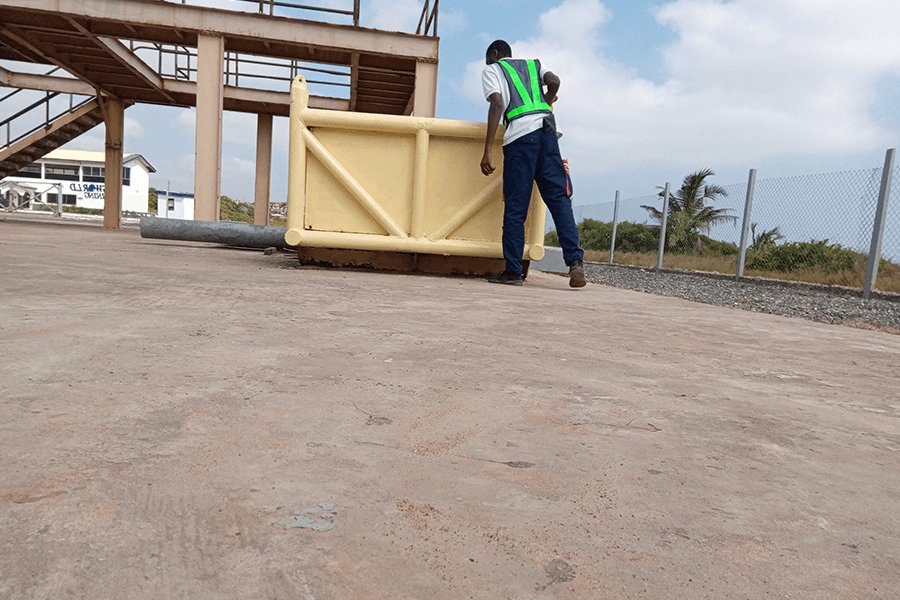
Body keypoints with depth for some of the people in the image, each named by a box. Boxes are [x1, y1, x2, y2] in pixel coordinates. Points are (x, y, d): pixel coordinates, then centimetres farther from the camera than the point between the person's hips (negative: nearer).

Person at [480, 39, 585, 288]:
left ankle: (513, 271, -1)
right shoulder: (533, 64, 31)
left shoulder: (492, 70, 17)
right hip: (547, 129, 4)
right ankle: (575, 260, -14)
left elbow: (497, 104, -1)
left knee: (515, 206, -2)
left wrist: (488, 151, -7)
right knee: (558, 197, 0)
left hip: (520, 133, -4)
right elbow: (554, 81, 10)